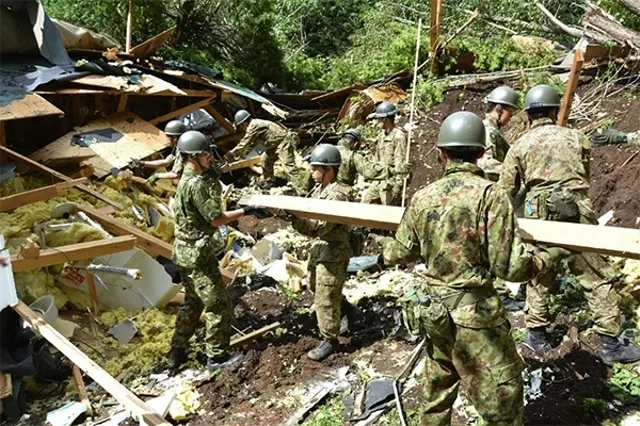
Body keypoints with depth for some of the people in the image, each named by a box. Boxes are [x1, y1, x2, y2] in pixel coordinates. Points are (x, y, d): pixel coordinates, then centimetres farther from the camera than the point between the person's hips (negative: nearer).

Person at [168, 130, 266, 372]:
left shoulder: (187, 179, 10)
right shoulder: (196, 184, -22)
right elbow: (216, 219, -20)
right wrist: (245, 211, -15)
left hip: (184, 251, 10)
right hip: (197, 254, -10)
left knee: (193, 302, 23)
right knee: (219, 306, 2)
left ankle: (177, 352, 31)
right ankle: (216, 357, 14)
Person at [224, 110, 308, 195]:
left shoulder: (253, 126, -13)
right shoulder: (255, 124, 19)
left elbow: (245, 143, -11)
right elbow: (251, 144, 28)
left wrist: (232, 154, -2)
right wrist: (241, 154, 28)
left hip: (284, 141, -11)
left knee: (289, 166, -21)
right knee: (265, 160, 20)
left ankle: (303, 191, -29)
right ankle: (269, 181, 37)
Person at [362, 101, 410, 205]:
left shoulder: (399, 137, -17)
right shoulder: (382, 135, 11)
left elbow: (401, 164, -20)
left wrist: (398, 186, -21)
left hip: (391, 182, -9)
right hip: (379, 180, 9)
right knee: (366, 201, 13)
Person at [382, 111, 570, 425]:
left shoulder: (422, 197, 0)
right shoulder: (490, 194, -15)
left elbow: (400, 253, 9)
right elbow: (510, 267, -15)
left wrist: (385, 255, 32)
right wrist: (547, 256, 3)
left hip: (430, 309, 6)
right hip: (474, 313, -6)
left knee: (438, 388, 26)